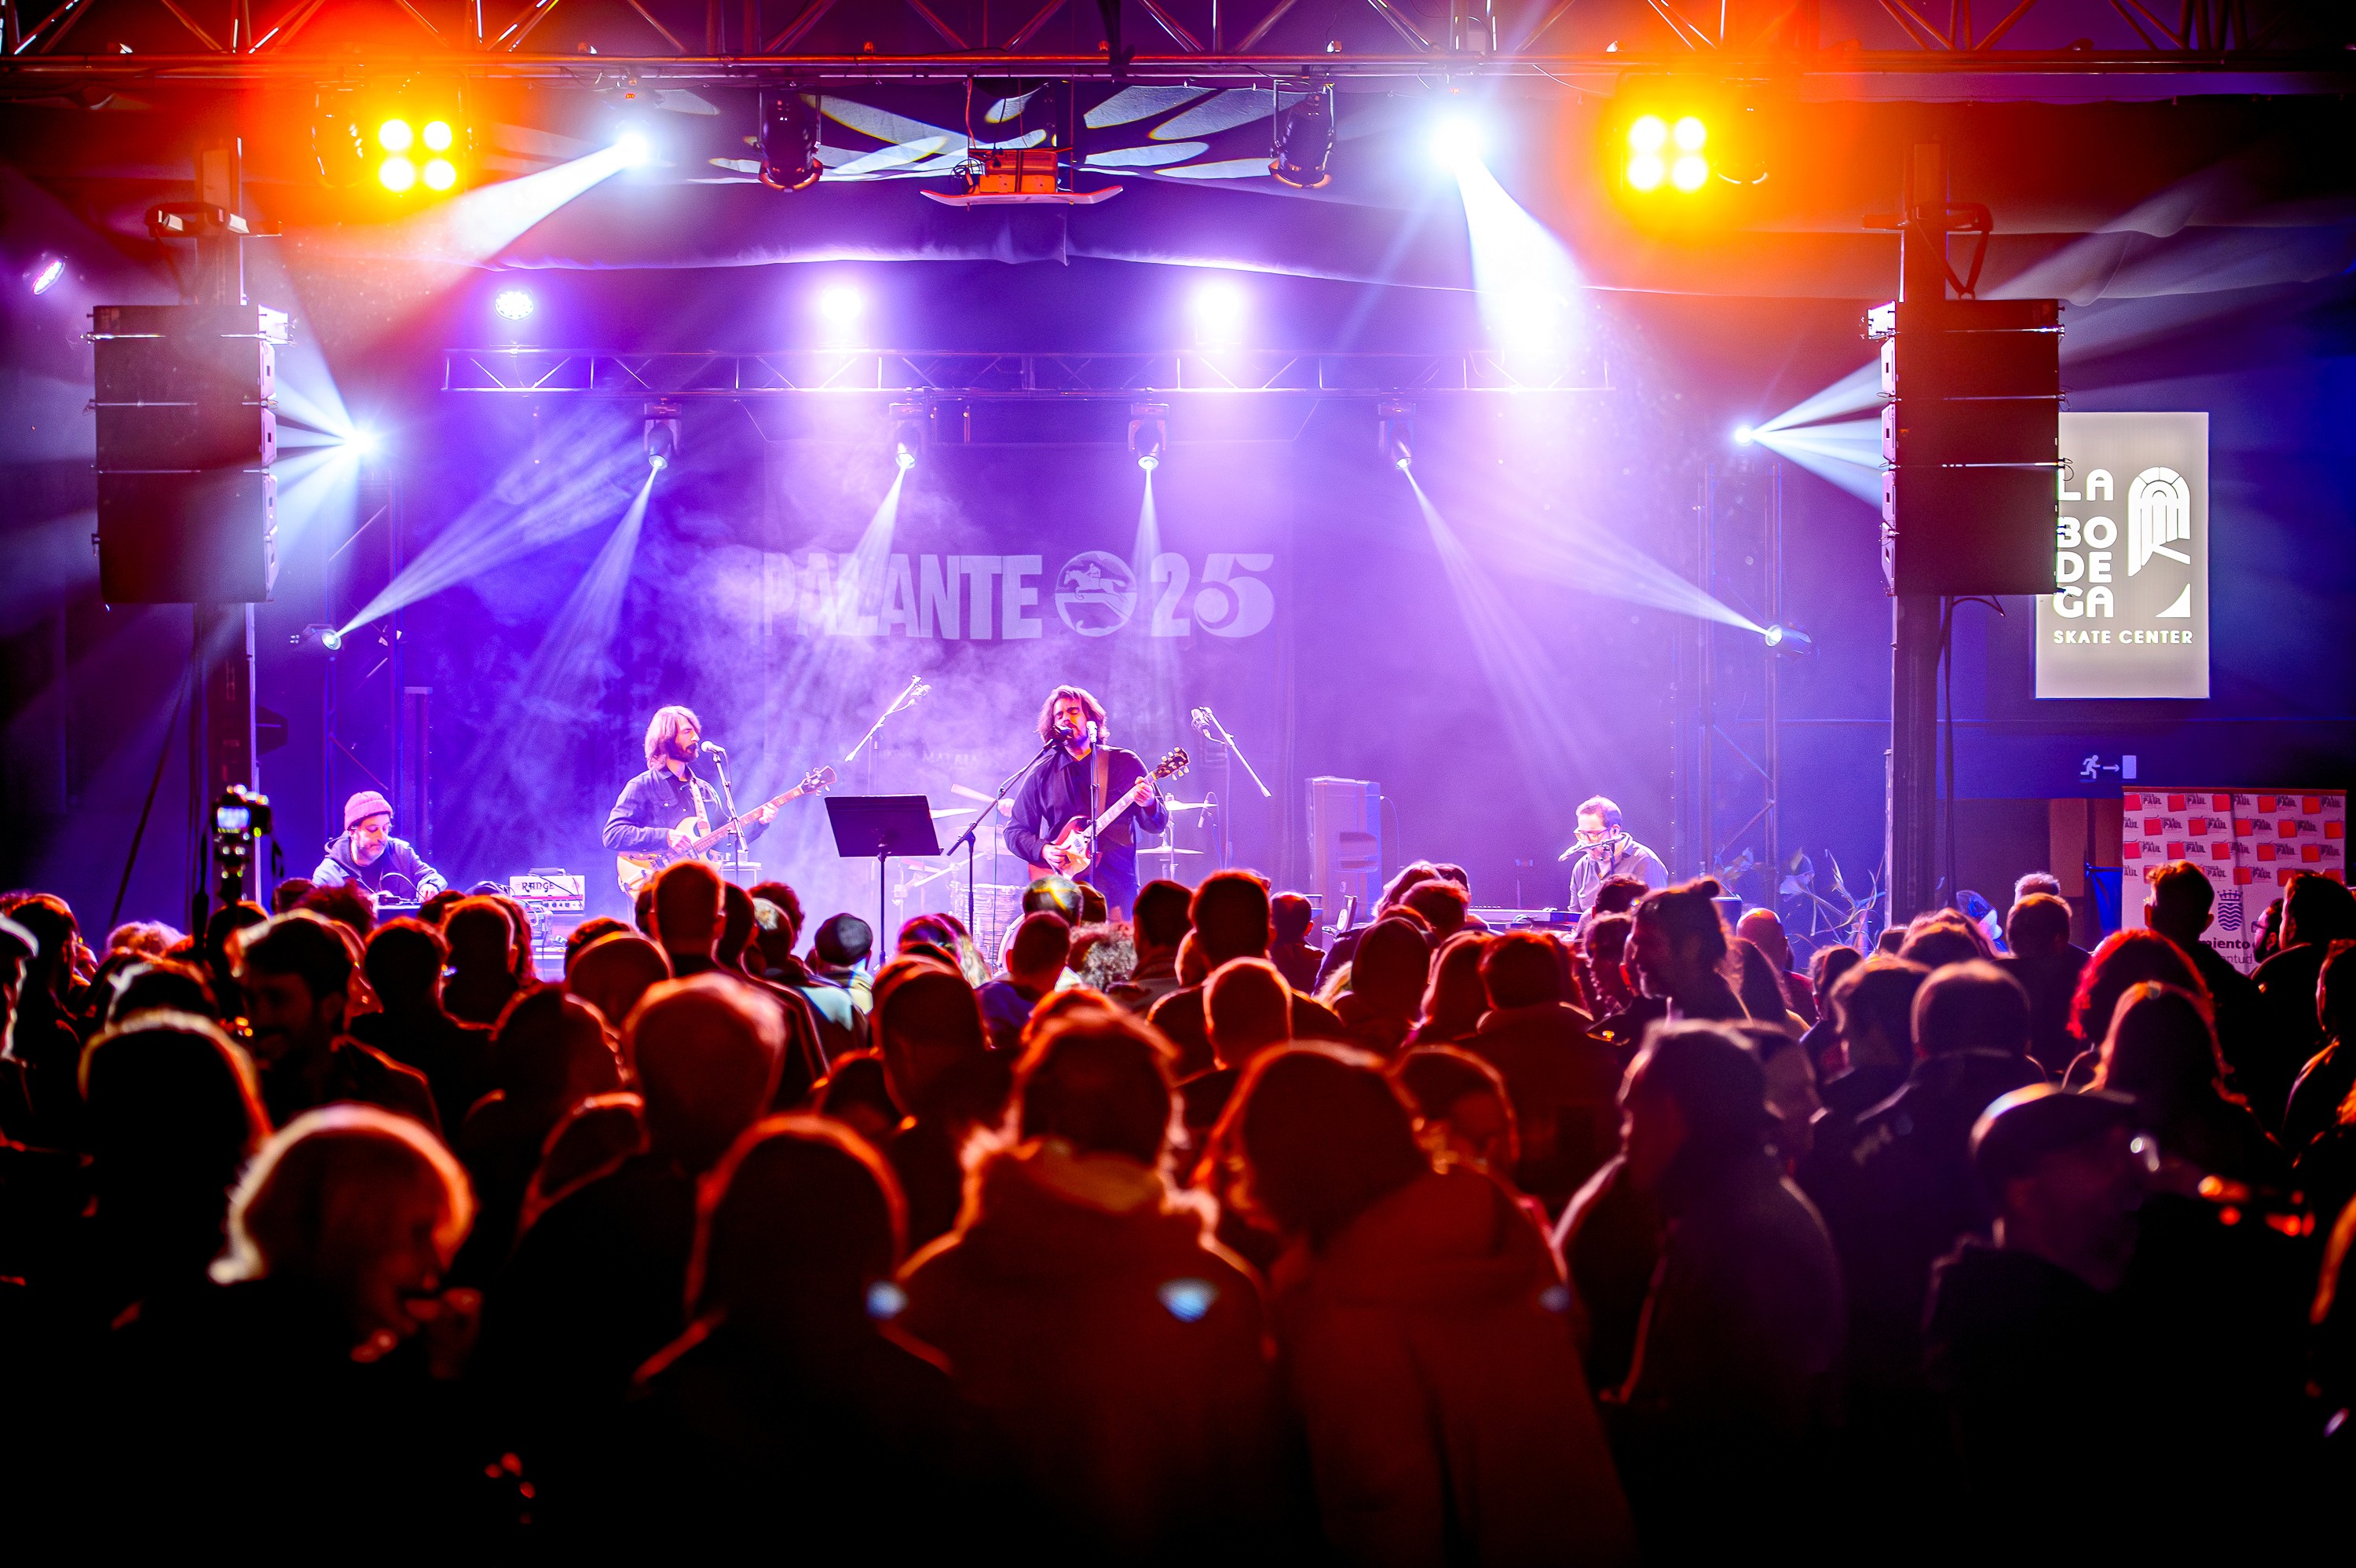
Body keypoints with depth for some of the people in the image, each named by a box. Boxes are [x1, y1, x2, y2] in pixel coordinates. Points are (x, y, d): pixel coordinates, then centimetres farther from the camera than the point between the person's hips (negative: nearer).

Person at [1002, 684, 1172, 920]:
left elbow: (1157, 825, 6)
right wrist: (1043, 850, -5)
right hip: (1064, 881, 1)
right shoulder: (1044, 773, 11)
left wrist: (1149, 804, -16)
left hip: (1117, 881, -1)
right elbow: (1015, 830, 14)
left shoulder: (1123, 762, 8)